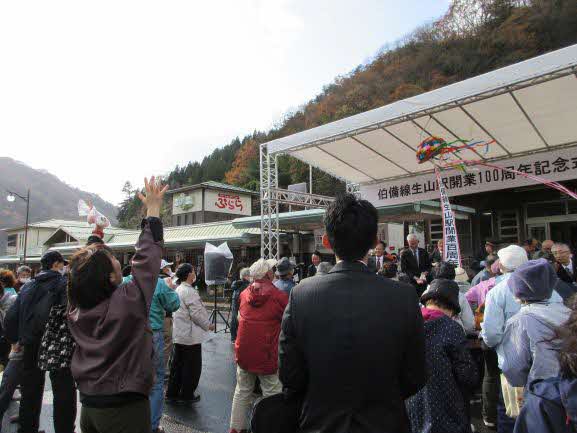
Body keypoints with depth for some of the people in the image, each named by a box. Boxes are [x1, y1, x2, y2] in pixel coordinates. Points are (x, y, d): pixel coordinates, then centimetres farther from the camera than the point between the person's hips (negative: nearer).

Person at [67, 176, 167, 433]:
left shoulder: (76, 310, -6)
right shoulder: (127, 302, -24)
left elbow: (82, 273, 13)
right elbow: (147, 257, -16)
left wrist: (97, 240, 14)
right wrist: (153, 209, -8)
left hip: (88, 405, 7)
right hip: (125, 408, -6)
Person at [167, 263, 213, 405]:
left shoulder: (178, 289, 8)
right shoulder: (189, 291, -21)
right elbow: (196, 314, -21)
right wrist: (208, 325, -7)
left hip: (179, 334, 9)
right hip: (191, 336, -9)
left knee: (177, 365, 17)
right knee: (192, 367, 6)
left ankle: (172, 393, 27)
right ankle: (187, 395, 18)